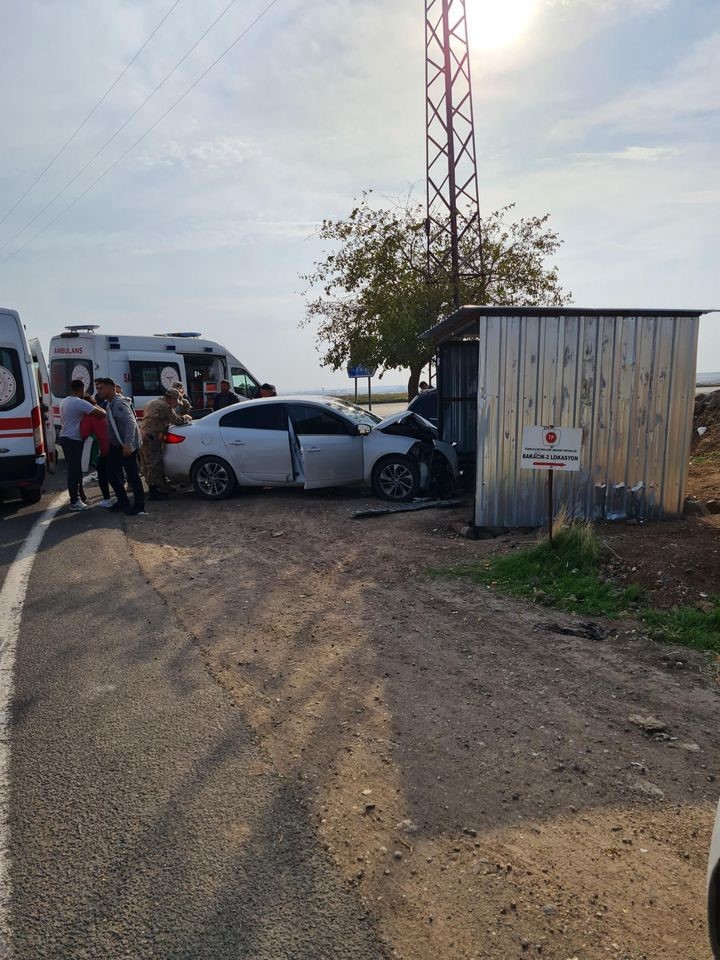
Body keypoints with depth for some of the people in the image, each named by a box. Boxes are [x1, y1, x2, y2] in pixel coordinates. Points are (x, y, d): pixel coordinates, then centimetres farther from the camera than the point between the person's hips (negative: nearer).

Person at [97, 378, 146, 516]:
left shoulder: (119, 404, -19)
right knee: (111, 473, 12)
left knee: (132, 476, -5)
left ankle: (139, 507, 2)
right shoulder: (111, 404, 13)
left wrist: (128, 444, -35)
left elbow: (130, 423, -29)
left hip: (127, 446, -10)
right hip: (116, 445, 10)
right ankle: (122, 502, 24)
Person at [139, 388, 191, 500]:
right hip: (152, 439, -10)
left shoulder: (151, 404, 21)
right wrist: (186, 418, 12)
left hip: (143, 437, 10)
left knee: (148, 466, 14)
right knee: (154, 465, -4)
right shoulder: (165, 407, -9)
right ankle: (154, 492, -1)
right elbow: (177, 421, -8)